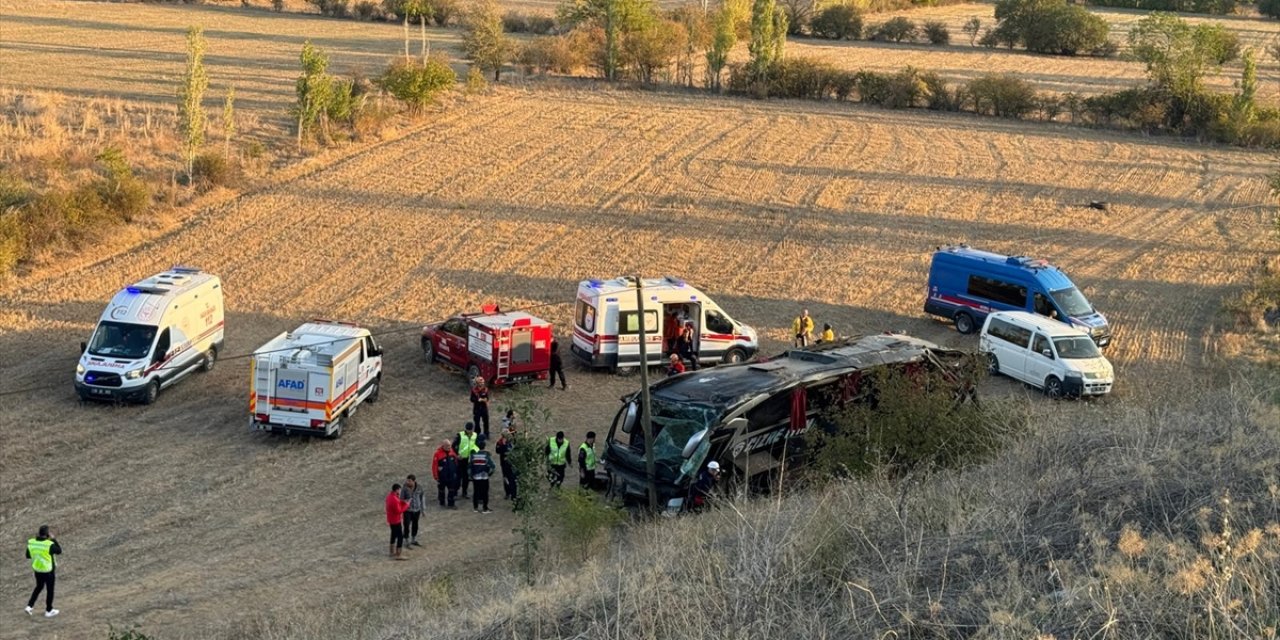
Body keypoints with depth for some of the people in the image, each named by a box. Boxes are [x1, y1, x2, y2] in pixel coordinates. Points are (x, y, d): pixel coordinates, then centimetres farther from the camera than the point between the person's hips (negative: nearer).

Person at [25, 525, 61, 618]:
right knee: (50, 590, 15)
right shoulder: (49, 545, -28)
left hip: (37, 570, 5)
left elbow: (28, 555, 3)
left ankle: (29, 606, 21)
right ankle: (49, 611, 28)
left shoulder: (31, 542, -12)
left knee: (39, 587, 29)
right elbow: (59, 551, -10)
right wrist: (53, 539, -8)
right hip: (48, 571, -5)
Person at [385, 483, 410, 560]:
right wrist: (406, 505, -17)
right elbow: (399, 511, -26)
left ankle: (392, 552, 35)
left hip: (391, 520, 10)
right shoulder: (394, 500, -30)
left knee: (394, 535, 22)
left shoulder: (390, 495, 1)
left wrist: (402, 502, 0)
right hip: (396, 521, -10)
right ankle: (398, 555, 2)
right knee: (400, 537, -2)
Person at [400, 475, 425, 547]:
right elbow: (401, 500, -10)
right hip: (407, 510, -4)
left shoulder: (419, 487, -8)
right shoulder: (404, 488, -17)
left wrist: (421, 510, 8)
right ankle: (406, 542, 17)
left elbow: (421, 498, 3)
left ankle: (413, 541, 36)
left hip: (416, 510, 4)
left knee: (415, 526, 18)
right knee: (407, 526, 0)